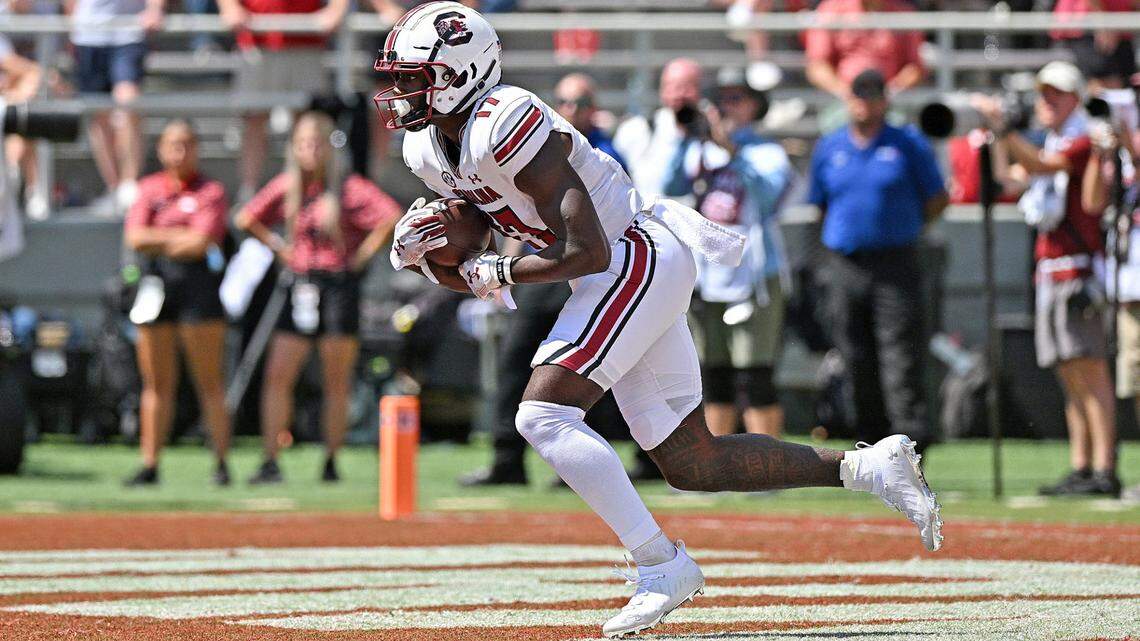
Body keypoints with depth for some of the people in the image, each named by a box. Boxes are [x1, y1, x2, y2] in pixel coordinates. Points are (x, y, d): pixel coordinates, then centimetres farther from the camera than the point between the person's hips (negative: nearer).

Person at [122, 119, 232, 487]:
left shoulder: (210, 192, 2)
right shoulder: (148, 188, 14)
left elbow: (201, 242, -10)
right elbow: (135, 237, 1)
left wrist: (157, 243, -1)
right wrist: (181, 237, -5)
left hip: (198, 287, -4)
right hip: (155, 287, 4)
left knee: (210, 382, -5)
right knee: (157, 383, 5)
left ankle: (221, 463, -4)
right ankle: (150, 465, 7)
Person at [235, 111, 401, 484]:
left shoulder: (348, 188, -6)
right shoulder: (285, 188, 8)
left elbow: (392, 217, -17)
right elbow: (247, 220, 21)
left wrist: (363, 254, -12)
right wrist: (279, 248, 11)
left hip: (339, 287, -4)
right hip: (301, 284, 4)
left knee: (336, 383, 1)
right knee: (277, 376, -5)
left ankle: (331, 463, 7)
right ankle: (270, 463, -6)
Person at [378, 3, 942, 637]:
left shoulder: (505, 126, -22)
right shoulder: (430, 150, 6)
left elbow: (589, 251, -24)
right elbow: (469, 274, 15)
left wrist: (501, 272, -13)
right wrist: (421, 255, -5)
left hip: (640, 261, -10)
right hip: (631, 276, 10)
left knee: (543, 415, -19)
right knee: (689, 462, 9)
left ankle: (662, 565, -16)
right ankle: (870, 467, 14)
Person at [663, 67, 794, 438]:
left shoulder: (768, 154, 0)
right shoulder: (702, 152, 13)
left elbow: (767, 193, -20)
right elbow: (672, 187, -2)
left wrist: (733, 150, -28)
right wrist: (686, 140, -10)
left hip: (754, 278, -5)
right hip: (706, 279, 5)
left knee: (755, 380, -10)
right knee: (714, 382, 9)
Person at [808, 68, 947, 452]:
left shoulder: (908, 146, 3)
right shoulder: (829, 148, 12)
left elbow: (937, 200, 8)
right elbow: (819, 205, 20)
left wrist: (904, 229, 7)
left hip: (895, 265, -3)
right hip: (845, 267, 3)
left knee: (901, 359, -10)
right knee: (857, 362, 5)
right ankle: (874, 444, 14)